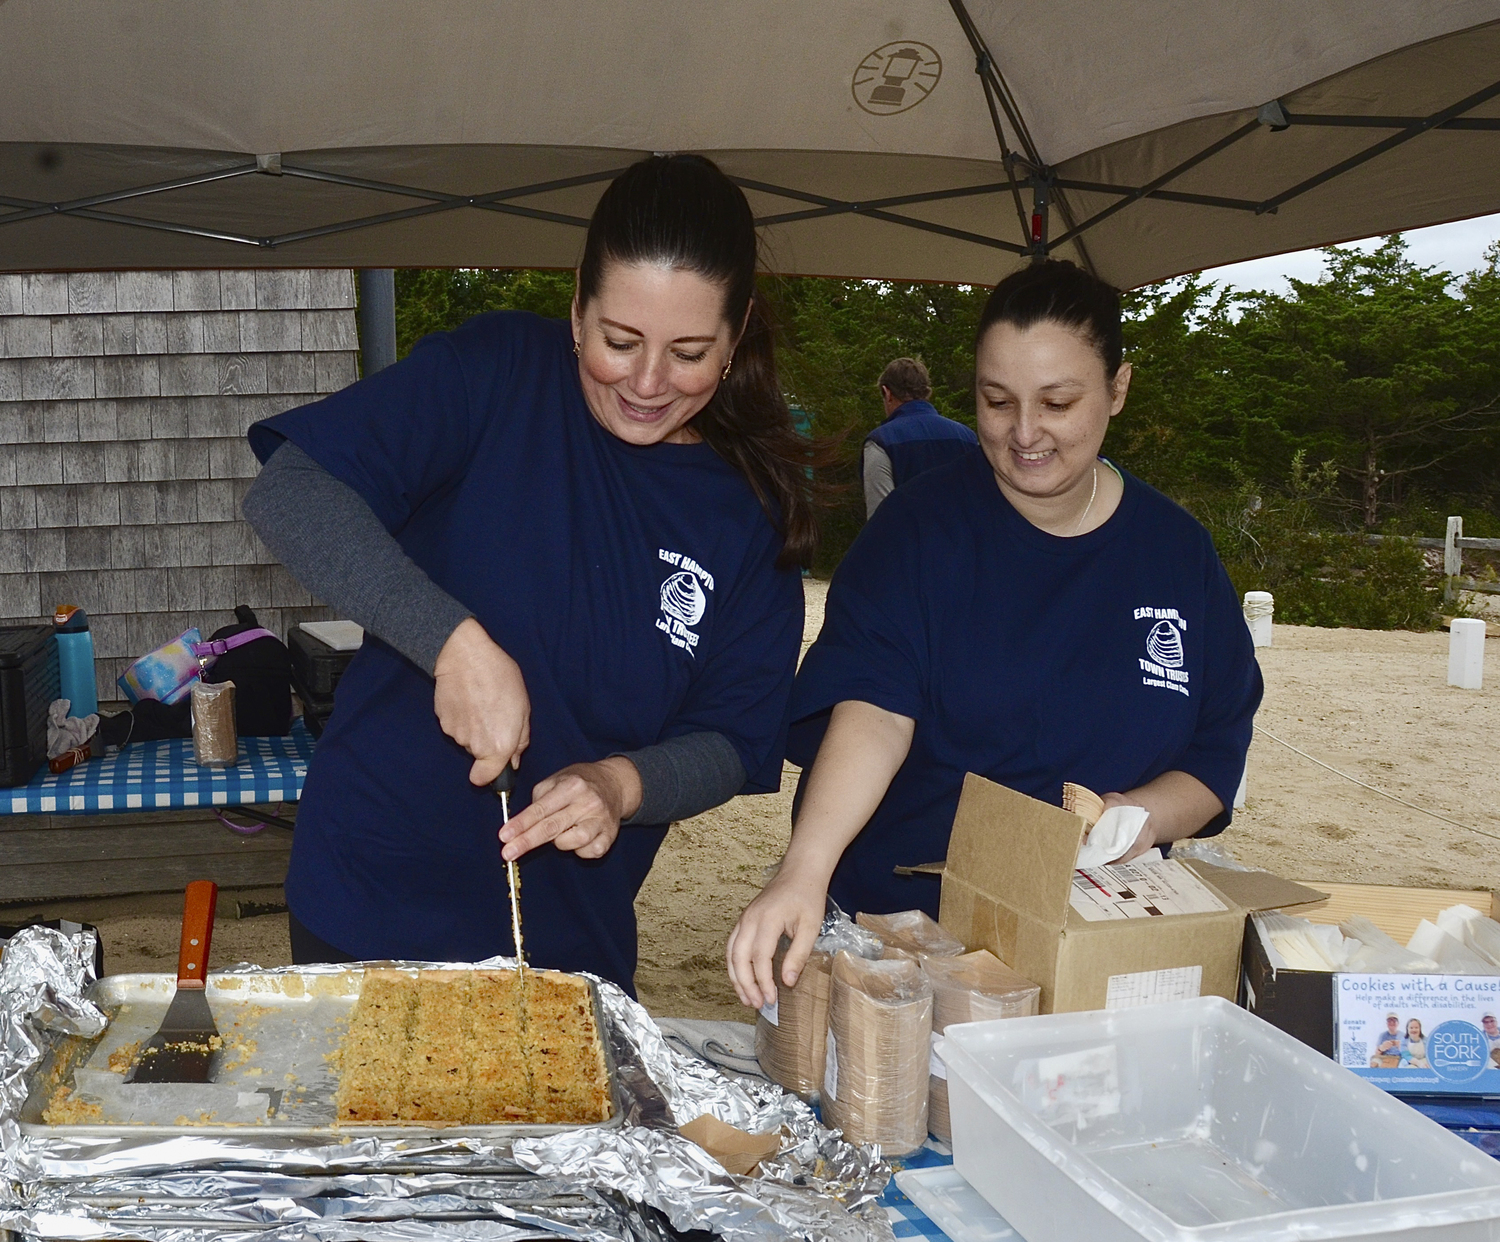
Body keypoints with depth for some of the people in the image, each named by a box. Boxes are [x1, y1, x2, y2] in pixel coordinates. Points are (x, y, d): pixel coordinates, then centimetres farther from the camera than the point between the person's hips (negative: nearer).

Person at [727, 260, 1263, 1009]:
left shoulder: (1175, 552, 3)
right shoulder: (920, 527, -8)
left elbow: (1217, 750, 8)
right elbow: (873, 707, -23)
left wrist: (1150, 814, -14)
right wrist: (804, 868, -38)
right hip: (894, 917, -2)